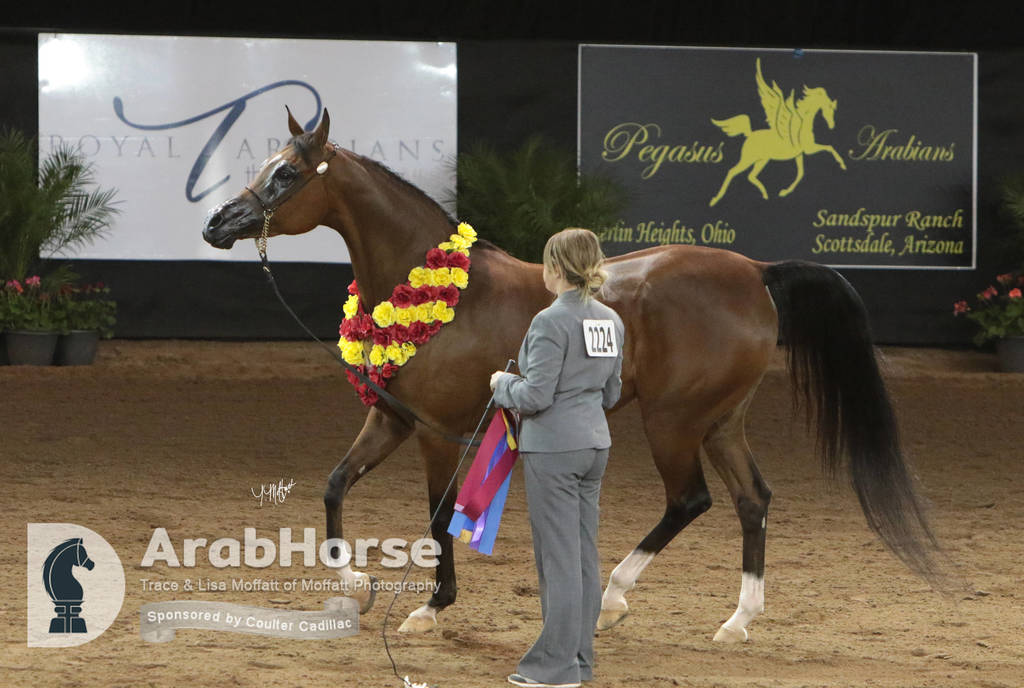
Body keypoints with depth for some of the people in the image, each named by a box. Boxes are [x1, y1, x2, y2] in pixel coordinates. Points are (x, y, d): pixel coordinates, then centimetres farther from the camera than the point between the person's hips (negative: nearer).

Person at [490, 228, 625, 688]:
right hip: (594, 443, 8)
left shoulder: (551, 322, -17)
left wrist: (503, 384, 0)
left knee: (559, 556, -4)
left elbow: (536, 396, -18)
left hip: (553, 448, -8)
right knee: (584, 553, 12)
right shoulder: (611, 321, 8)